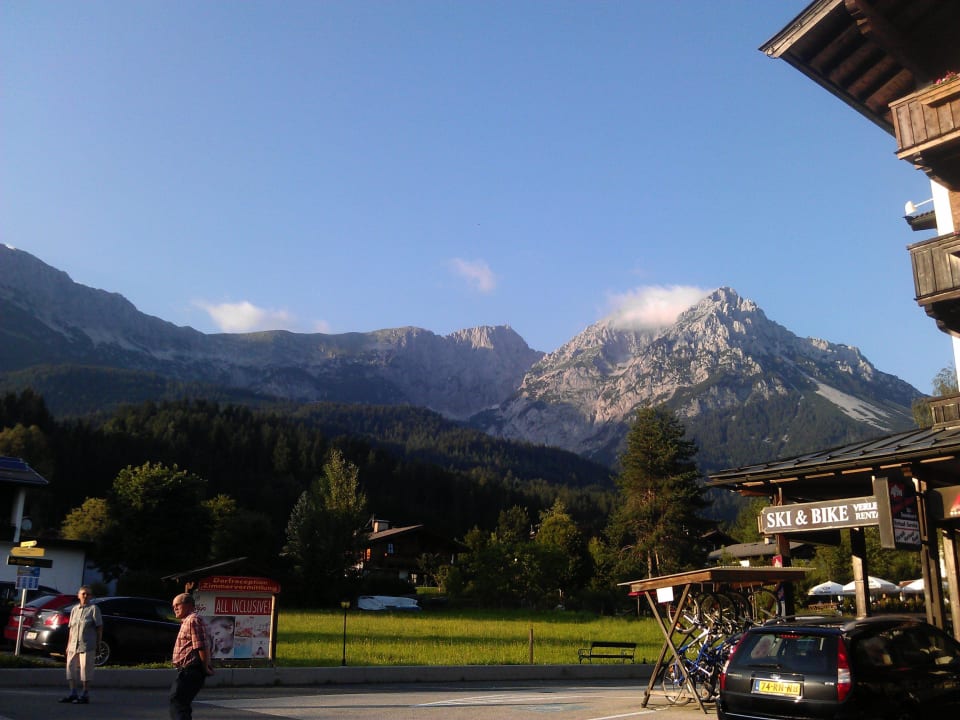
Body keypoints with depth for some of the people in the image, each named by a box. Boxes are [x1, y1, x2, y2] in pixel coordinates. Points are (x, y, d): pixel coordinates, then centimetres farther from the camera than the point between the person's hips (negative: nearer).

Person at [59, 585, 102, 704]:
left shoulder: (93, 609, -3)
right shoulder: (75, 609, 12)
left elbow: (99, 628, -3)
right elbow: (71, 629, 16)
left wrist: (98, 644, -8)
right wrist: (68, 645, 12)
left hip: (87, 646, -5)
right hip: (74, 645, 5)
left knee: (85, 669, -3)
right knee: (71, 668, 7)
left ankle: (85, 695, 6)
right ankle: (73, 694, 18)